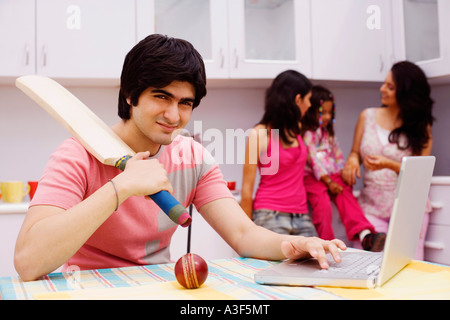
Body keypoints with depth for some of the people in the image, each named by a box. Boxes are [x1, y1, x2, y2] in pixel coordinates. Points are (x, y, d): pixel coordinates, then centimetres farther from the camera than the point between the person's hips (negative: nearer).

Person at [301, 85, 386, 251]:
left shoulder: (329, 132, 21)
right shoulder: (307, 134, -6)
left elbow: (337, 153, 24)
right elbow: (314, 160, -11)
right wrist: (328, 182, -14)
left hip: (333, 176, 6)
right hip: (312, 177, -6)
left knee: (347, 197, -19)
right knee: (323, 203, -28)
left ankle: (365, 236, -36)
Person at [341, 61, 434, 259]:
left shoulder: (420, 126, 0)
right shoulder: (368, 116, 5)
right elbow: (355, 153, 12)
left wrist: (389, 165, -20)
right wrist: (352, 161, -12)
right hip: (372, 205, 1)